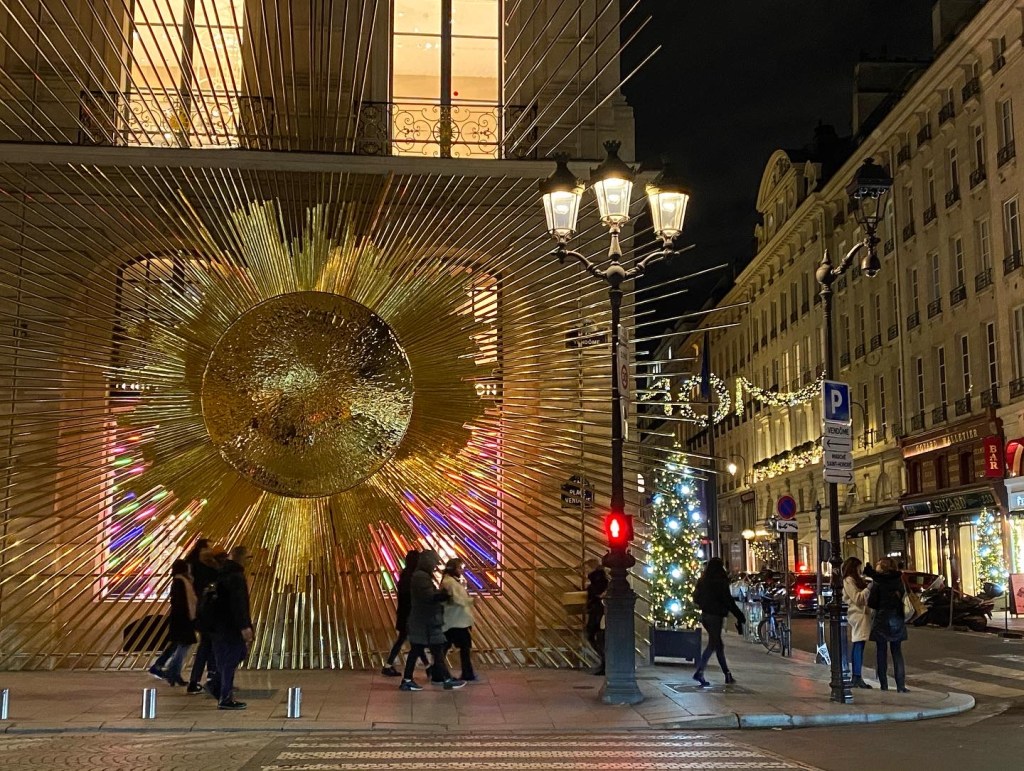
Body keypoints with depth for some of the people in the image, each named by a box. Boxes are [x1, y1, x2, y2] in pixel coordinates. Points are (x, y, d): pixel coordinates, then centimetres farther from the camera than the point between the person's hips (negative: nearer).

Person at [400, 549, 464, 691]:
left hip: (420, 621, 10)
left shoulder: (420, 576, 16)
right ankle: (447, 680, 2)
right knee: (437, 650, -3)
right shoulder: (422, 577, -17)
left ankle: (407, 681, 12)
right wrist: (447, 594, -18)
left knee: (416, 650, 11)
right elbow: (430, 596, -24)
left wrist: (442, 594, 4)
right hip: (427, 622, -10)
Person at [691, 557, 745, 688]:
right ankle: (699, 672, -17)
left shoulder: (702, 581, 8)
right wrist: (740, 616, -8)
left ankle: (727, 674, 18)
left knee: (719, 644, 14)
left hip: (705, 614, 7)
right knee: (713, 644, -6)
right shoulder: (720, 581, -12)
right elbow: (728, 601, -13)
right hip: (716, 616, -7)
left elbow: (696, 599, 17)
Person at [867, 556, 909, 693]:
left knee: (881, 653, 4)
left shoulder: (877, 582, -11)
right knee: (897, 652, 9)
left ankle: (884, 685, 3)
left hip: (881, 619, -4)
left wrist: (879, 608, 6)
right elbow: (904, 598, 7)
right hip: (897, 620, 4)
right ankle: (901, 686, 3)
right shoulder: (899, 581, 2)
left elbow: (871, 603, -12)